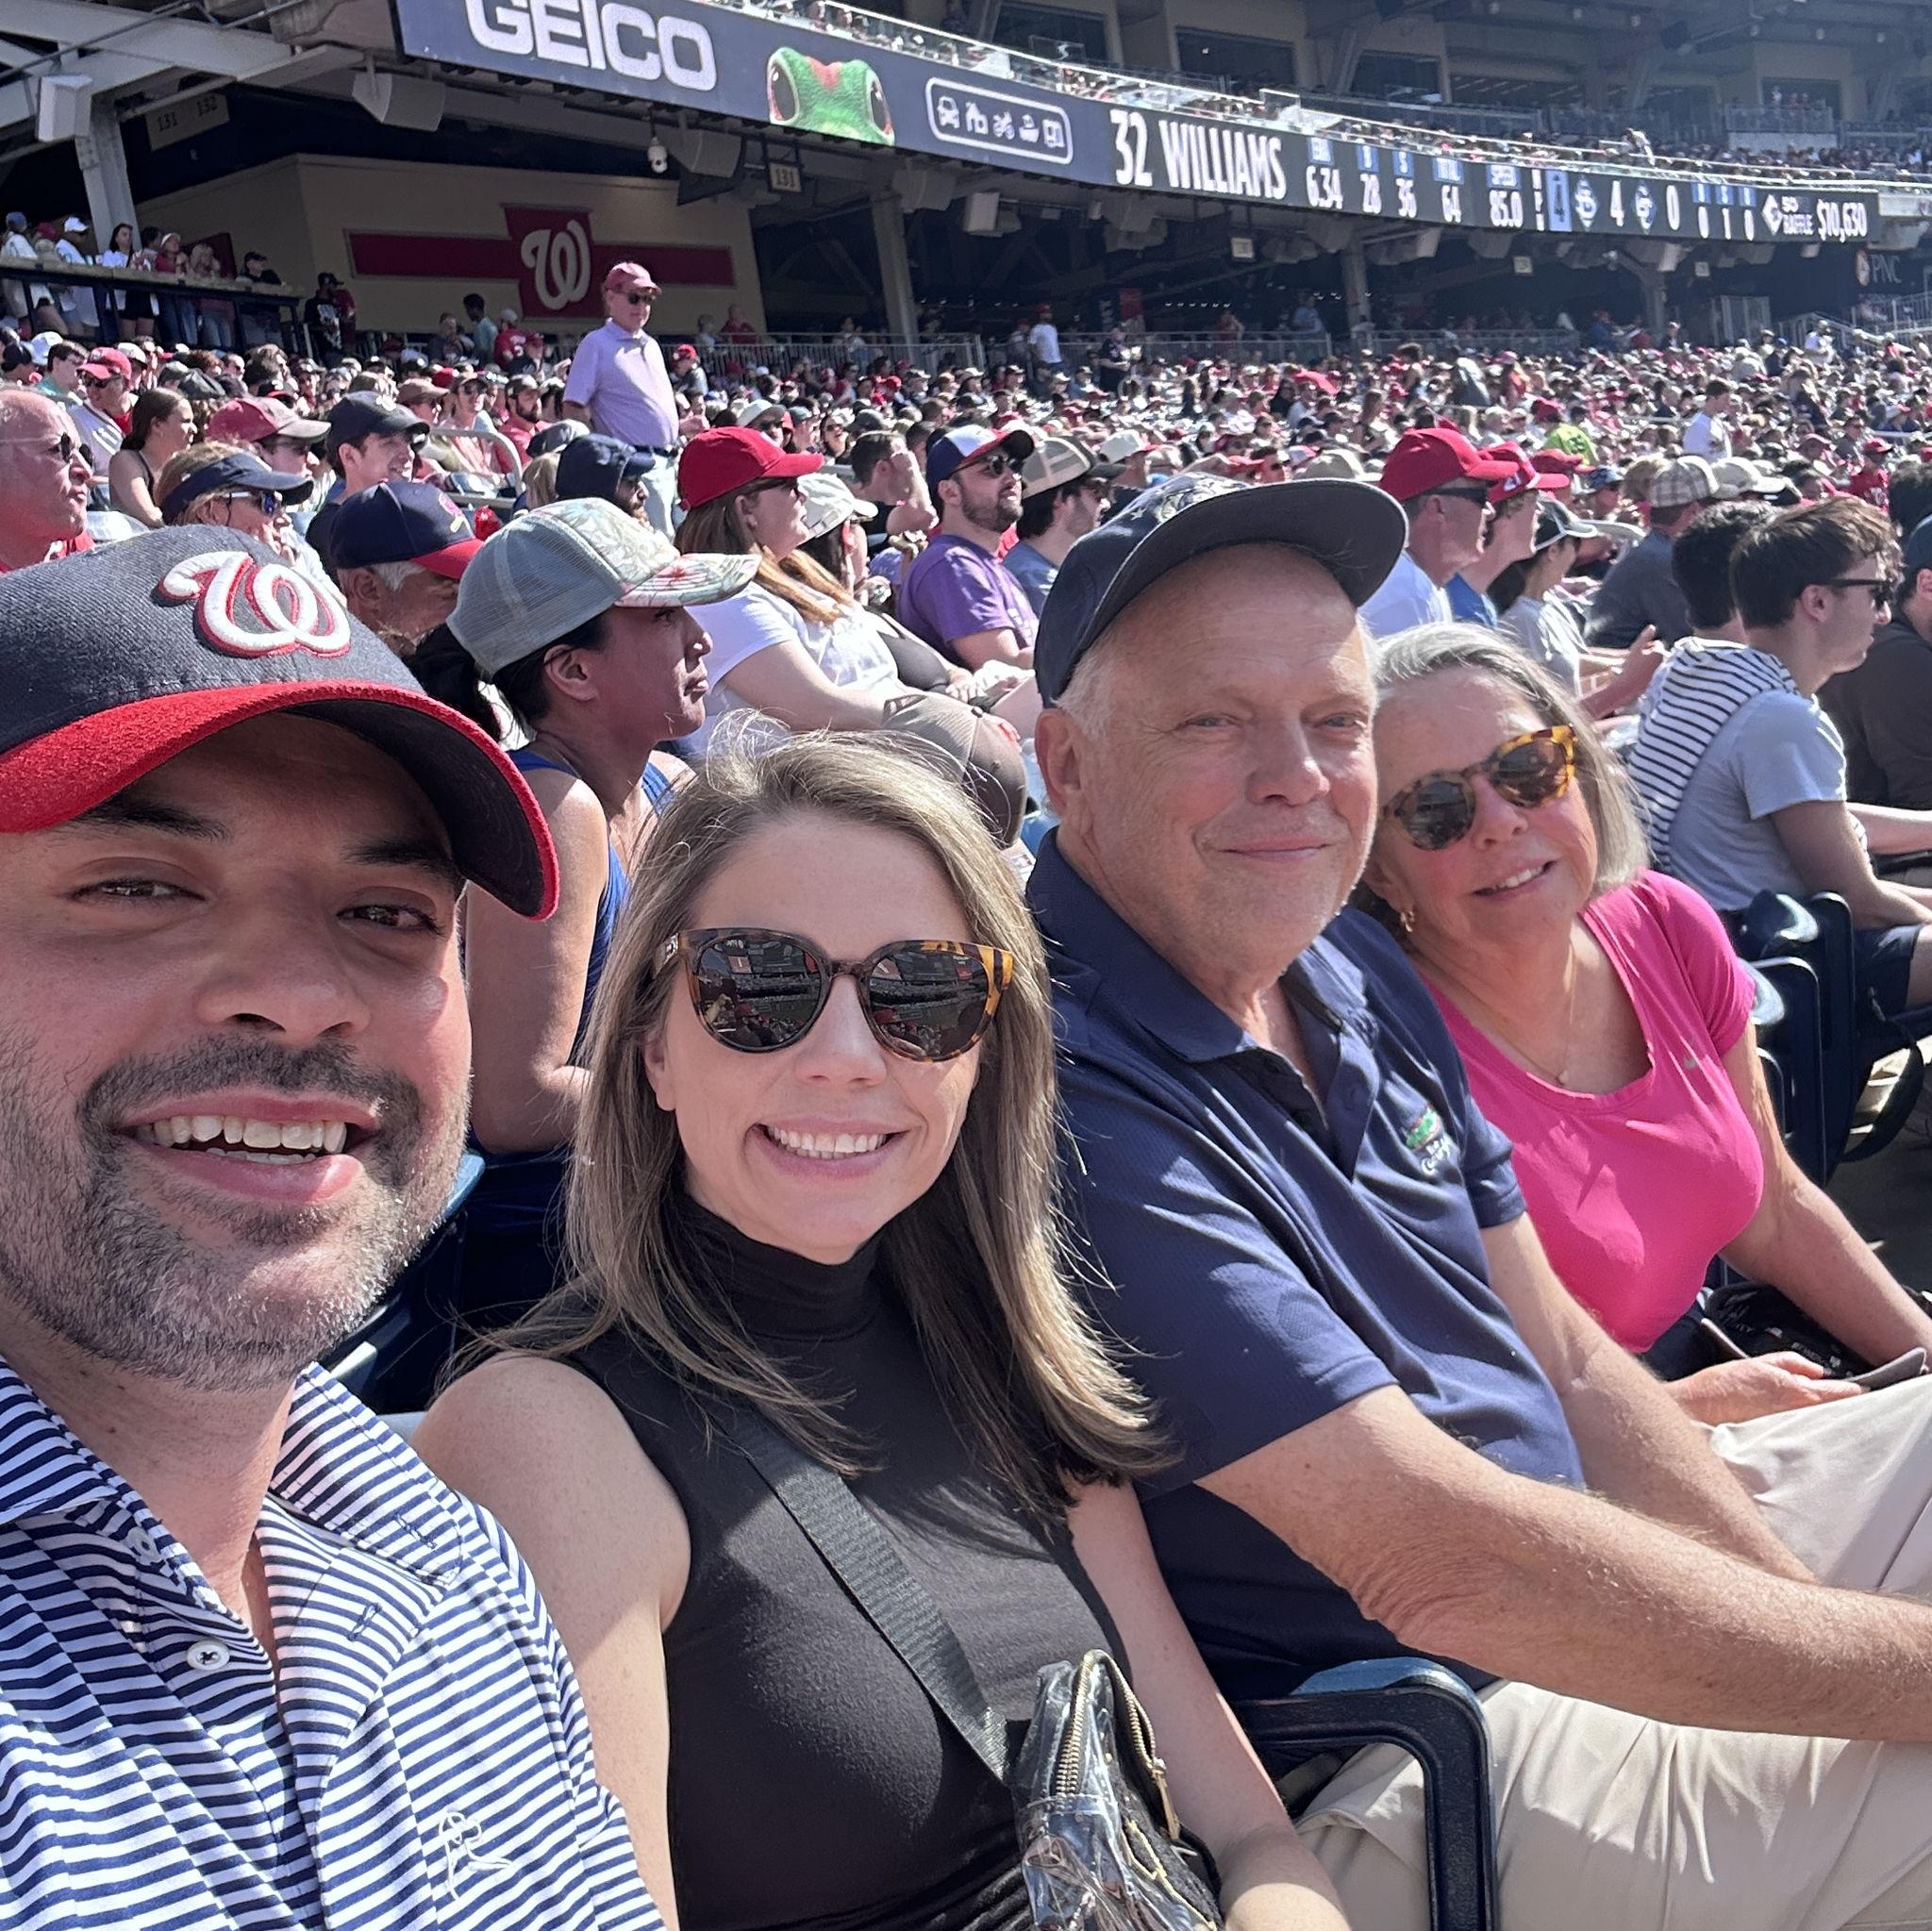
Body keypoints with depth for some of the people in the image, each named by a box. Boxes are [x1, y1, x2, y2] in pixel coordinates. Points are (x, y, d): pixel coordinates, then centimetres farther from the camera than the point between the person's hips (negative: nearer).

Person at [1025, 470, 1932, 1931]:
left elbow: (1565, 1358, 5)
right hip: (1363, 1775, -8)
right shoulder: (1065, 1099, -27)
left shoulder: (1353, 964, 1)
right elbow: (1443, 1562, -27)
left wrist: (1811, 1602, -6)